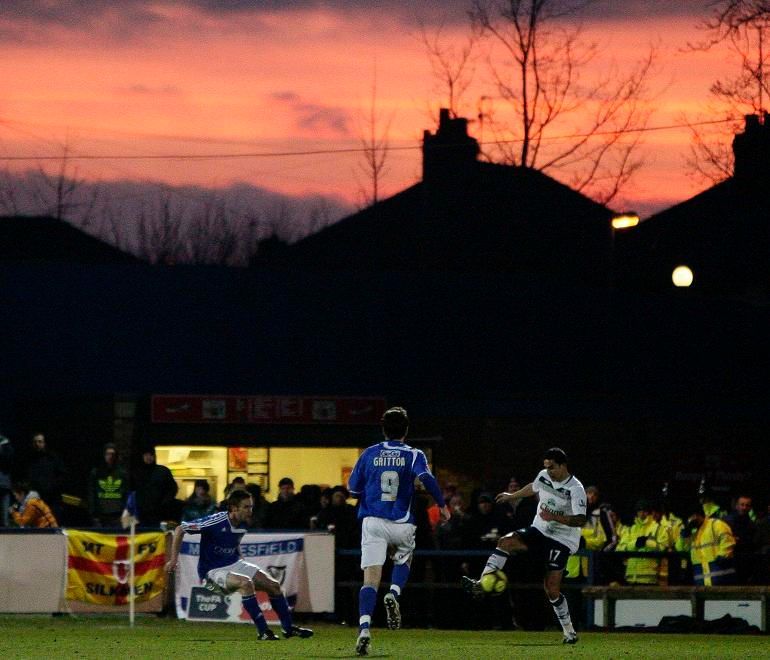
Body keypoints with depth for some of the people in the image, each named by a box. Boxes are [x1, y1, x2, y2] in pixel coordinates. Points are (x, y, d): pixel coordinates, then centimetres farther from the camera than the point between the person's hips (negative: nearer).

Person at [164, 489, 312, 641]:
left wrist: (242, 561, 12)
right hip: (213, 571, -8)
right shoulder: (217, 521, -23)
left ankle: (289, 628, 16)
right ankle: (263, 632, -28)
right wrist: (174, 559, -22)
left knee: (273, 585, 0)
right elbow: (180, 530, -19)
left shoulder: (241, 526, 1)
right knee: (246, 583, -34)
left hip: (234, 564, 8)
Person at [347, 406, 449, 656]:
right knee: (403, 560, 29)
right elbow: (426, 478, -17)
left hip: (372, 522, 0)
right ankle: (393, 594, -1)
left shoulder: (369, 454, 8)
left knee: (371, 578, -7)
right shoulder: (413, 455, 2)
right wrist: (442, 505, -6)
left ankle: (364, 628, -26)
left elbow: (353, 489, 11)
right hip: (402, 524, 0)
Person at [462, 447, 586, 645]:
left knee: (552, 588, -13)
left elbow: (581, 520, -26)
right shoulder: (543, 476, 1)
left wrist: (555, 517, -34)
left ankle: (569, 632, 3)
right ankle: (480, 585, -26)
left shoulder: (575, 489, -19)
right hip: (539, 530, 6)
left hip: (562, 540, -6)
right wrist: (512, 496, 39)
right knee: (506, 542, -20)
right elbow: (533, 488, 26)